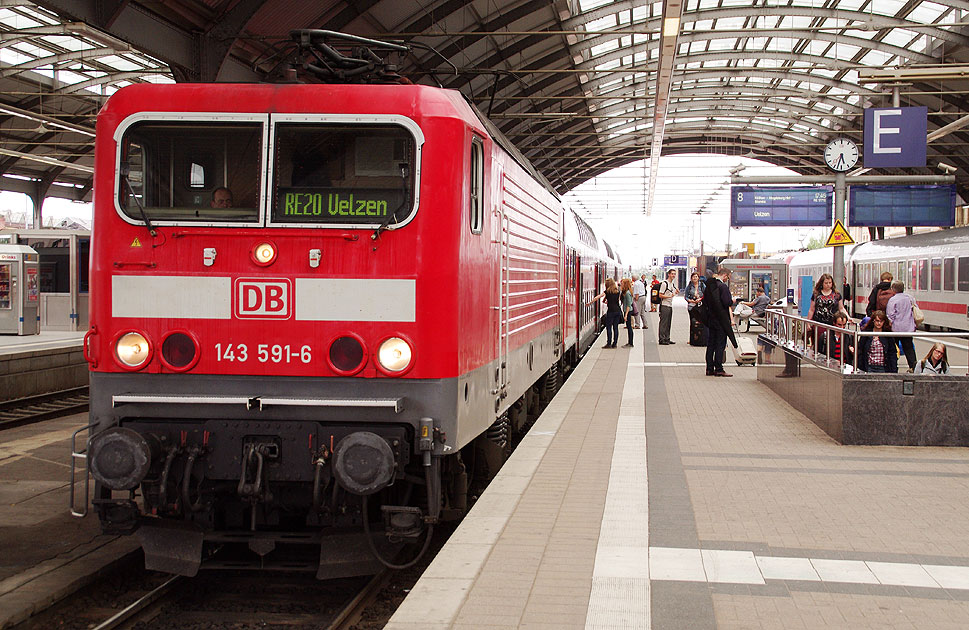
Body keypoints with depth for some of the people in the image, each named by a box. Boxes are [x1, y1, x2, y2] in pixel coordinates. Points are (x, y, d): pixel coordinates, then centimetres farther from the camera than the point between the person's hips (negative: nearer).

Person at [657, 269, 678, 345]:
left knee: (668, 323, 11)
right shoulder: (664, 283, -12)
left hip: (670, 305, 9)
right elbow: (660, 295, -15)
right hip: (664, 305, -9)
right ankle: (662, 339, -4)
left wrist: (676, 292, 8)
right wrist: (669, 296, -23)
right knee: (663, 323, -6)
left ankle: (667, 339, 17)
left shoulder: (673, 283, 15)